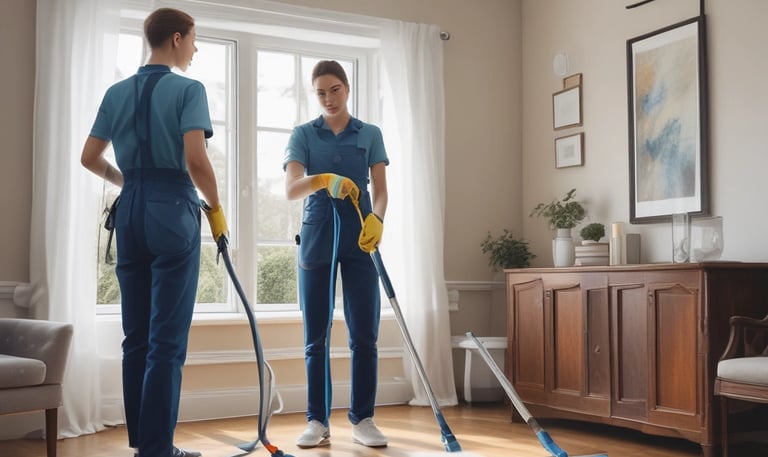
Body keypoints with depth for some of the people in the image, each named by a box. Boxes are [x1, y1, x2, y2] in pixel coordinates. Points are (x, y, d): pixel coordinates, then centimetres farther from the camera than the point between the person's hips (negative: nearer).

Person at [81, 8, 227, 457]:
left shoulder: (117, 92, 13)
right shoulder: (188, 89, -6)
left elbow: (89, 158, 13)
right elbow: (195, 159, -17)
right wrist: (217, 208, -4)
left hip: (130, 212, 6)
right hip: (172, 210, -6)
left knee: (136, 335, 11)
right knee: (168, 338, -3)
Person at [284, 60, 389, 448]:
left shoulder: (370, 134, 8)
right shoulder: (303, 134, 4)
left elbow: (380, 188, 1)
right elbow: (291, 189, -10)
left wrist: (377, 218, -20)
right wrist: (323, 180, -30)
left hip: (360, 238, 1)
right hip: (317, 238, 0)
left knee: (364, 334, 0)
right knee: (316, 337, 3)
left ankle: (363, 419, 10)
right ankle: (317, 421, 11)